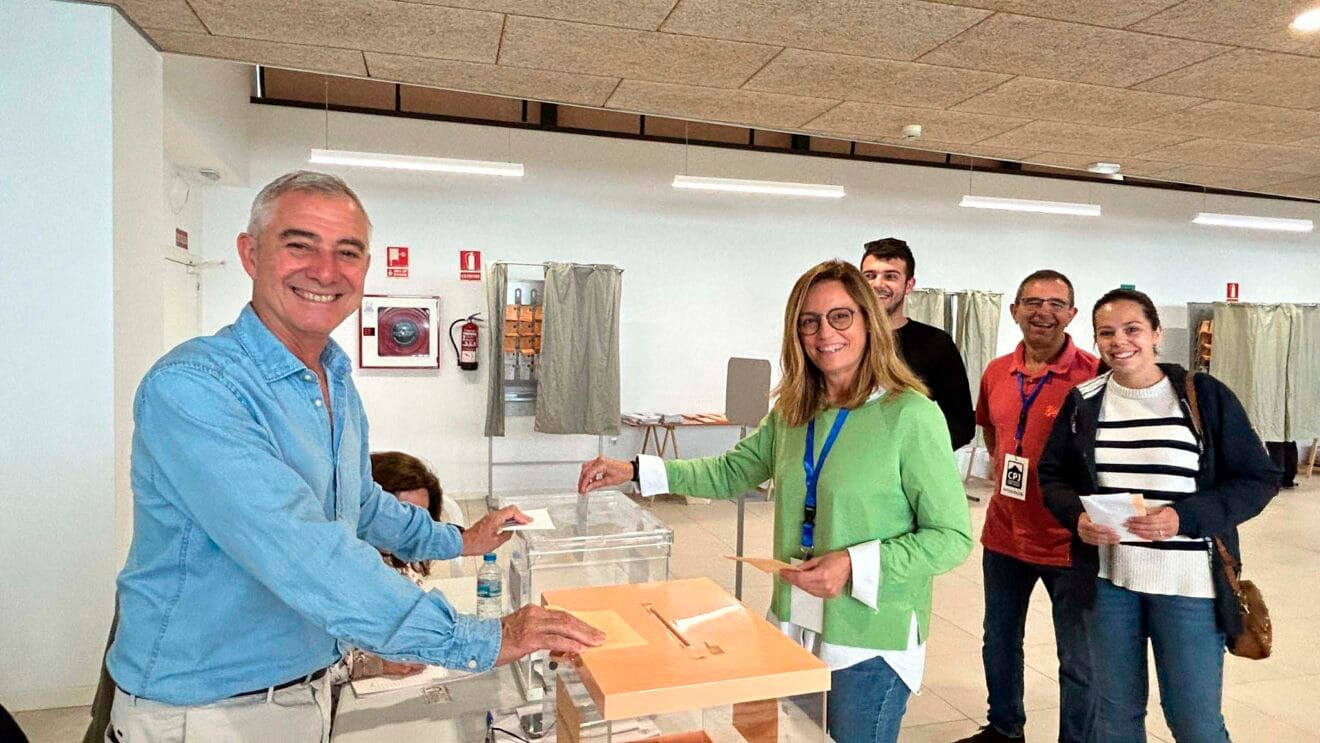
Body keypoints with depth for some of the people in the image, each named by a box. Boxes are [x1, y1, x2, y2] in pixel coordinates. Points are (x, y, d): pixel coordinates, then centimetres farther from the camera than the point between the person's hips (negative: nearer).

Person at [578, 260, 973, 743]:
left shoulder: (910, 415, -16)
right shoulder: (792, 412, 3)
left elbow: (952, 538, -14)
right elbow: (733, 472, 13)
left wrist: (855, 565, -26)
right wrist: (637, 472, 5)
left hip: (871, 640, -6)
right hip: (795, 626, 6)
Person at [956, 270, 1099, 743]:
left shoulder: (1094, 376, -14)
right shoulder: (995, 373, 3)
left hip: (1069, 541, -6)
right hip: (1004, 535, 6)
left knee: (1078, 660, 7)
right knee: (999, 641, 22)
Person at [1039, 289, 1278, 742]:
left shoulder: (1205, 395, -6)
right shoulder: (1083, 401, 2)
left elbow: (1259, 479, -4)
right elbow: (1052, 475, 9)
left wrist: (1185, 517, -19)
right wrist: (1076, 516, -12)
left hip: (1188, 582, -2)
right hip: (1108, 578, 3)